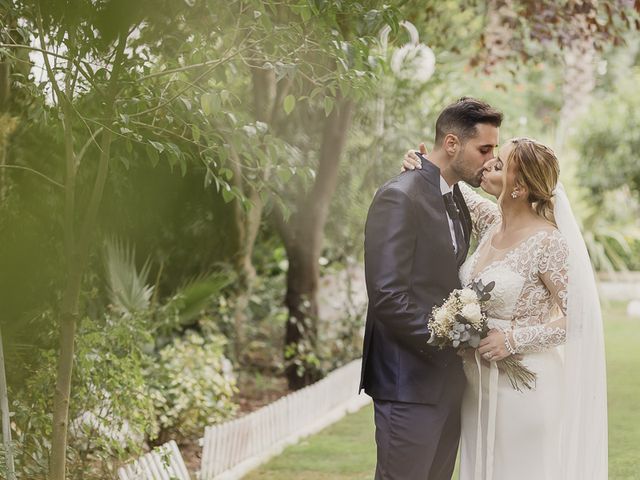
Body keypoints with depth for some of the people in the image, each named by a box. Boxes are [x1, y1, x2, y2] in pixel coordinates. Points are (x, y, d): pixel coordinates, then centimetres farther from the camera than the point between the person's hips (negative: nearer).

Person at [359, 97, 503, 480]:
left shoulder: (458, 201, 16)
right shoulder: (400, 197, -13)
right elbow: (388, 296, -20)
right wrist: (447, 343, -18)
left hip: (448, 382, 9)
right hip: (411, 381, -9)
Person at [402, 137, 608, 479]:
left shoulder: (547, 243, -18)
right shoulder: (491, 221, 2)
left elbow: (579, 316, -17)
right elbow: (457, 191, 21)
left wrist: (514, 339, -21)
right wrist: (426, 167, 1)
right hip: (481, 381, 7)